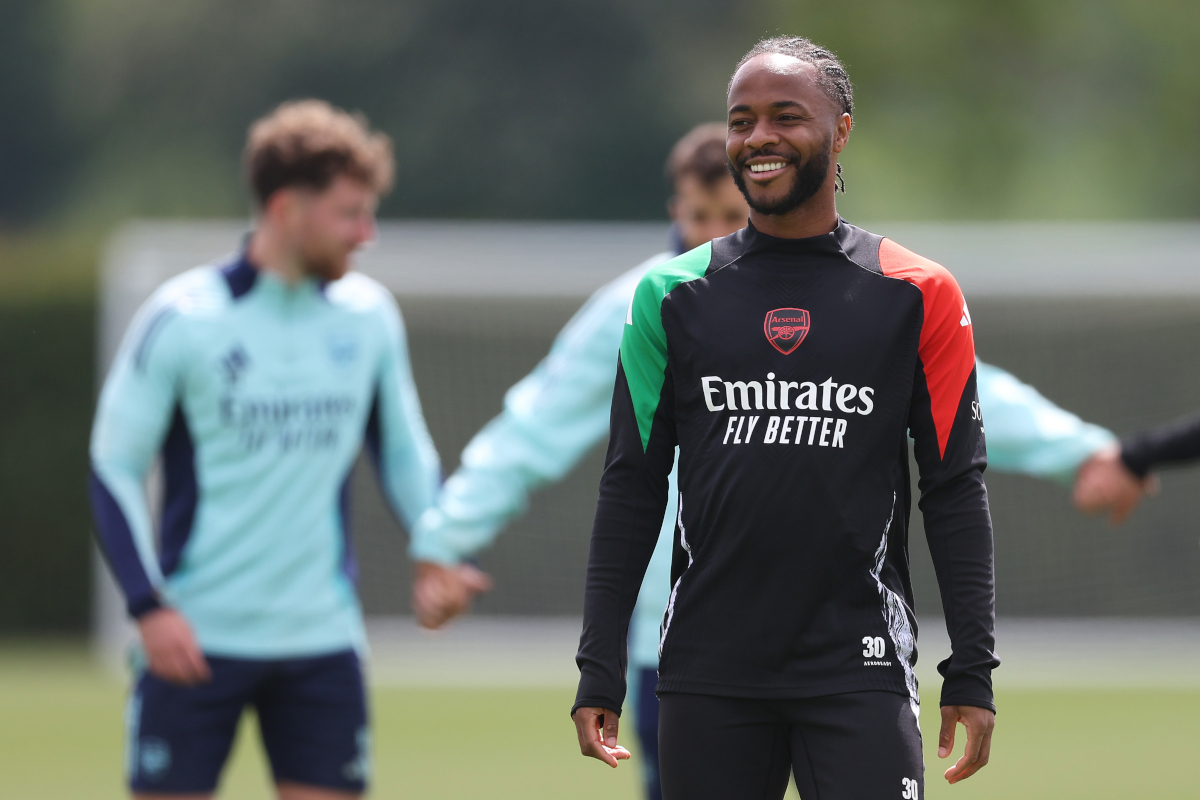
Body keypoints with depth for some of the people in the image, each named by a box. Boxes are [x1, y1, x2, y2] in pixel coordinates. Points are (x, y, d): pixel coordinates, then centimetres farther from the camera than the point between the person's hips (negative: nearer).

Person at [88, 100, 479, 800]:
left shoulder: (369, 315, 5)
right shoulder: (184, 318, -8)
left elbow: (404, 452, 16)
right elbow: (114, 468, -4)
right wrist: (150, 606, -14)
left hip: (322, 638, 4)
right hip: (195, 638, -4)